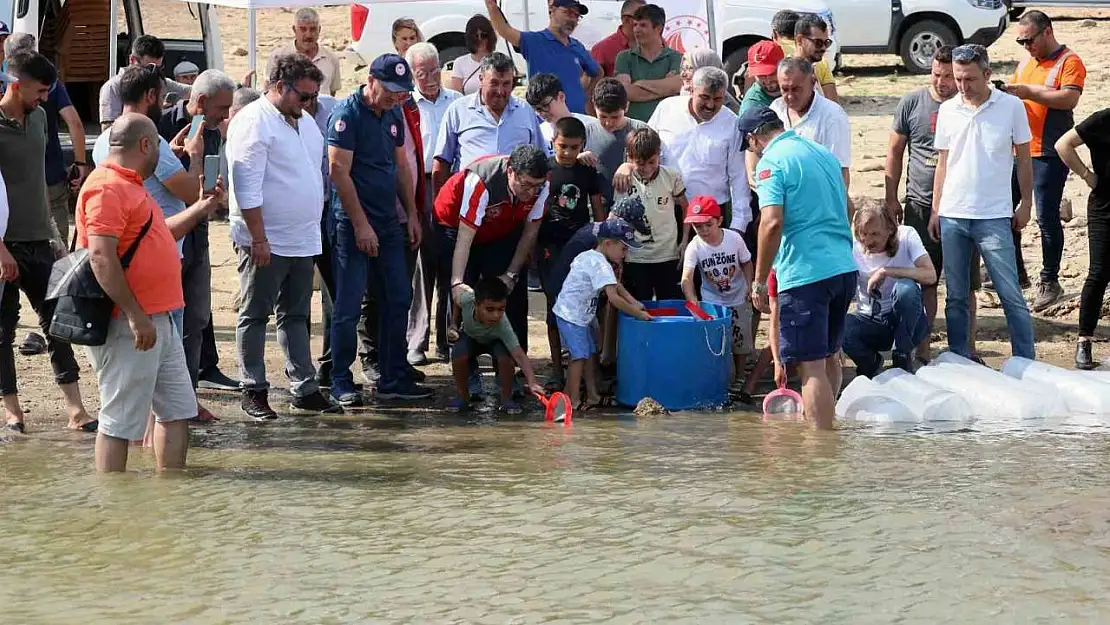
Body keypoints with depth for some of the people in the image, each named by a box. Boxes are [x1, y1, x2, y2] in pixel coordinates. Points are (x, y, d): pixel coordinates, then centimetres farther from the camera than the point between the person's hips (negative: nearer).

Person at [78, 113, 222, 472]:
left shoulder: (129, 185, 19)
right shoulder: (108, 188, -16)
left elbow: (158, 235, 31)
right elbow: (101, 256, -25)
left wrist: (202, 208, 30)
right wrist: (135, 316, -25)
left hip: (157, 320, 11)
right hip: (129, 325, -11)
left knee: (177, 410, 15)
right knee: (121, 422, -5)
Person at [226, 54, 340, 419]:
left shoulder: (304, 123, 15)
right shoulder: (254, 122, -13)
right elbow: (247, 187, -18)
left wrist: (314, 229, 19)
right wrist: (258, 238, -20)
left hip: (302, 240, 8)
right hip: (266, 242, -8)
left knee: (296, 316, 12)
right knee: (254, 316, 1)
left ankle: (304, 388, 16)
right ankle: (253, 392, 5)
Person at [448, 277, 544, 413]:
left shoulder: (503, 326, -43)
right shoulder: (466, 299, -39)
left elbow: (519, 355, -49)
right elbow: (458, 288, -13)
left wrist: (532, 382, -63)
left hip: (495, 340, -2)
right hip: (470, 336, 2)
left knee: (505, 357, -33)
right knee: (459, 355, -30)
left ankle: (506, 399, -8)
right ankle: (462, 397, -4)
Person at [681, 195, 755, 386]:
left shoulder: (734, 238, -16)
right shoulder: (694, 247, -20)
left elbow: (746, 263, 2)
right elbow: (686, 279, -30)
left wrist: (749, 286, -10)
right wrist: (694, 303, -44)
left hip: (738, 299, 1)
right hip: (712, 302, -1)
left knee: (740, 342, 8)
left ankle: (739, 379, 24)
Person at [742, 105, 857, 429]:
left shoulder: (771, 162, -8)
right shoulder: (823, 153, 16)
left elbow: (772, 223, -19)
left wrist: (759, 281, -13)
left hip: (805, 273, -8)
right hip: (844, 267, 8)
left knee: (811, 366, -6)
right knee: (829, 357, 21)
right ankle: (825, 422, 34)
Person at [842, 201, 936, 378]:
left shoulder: (906, 236, -12)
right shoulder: (853, 248, -11)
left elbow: (930, 275, -25)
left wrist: (886, 271, -27)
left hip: (907, 322, -1)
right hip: (870, 323, 1)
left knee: (906, 288, -34)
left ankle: (903, 357, -12)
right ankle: (870, 362, 3)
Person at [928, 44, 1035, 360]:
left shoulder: (1011, 106, -3)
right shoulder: (948, 110, 5)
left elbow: (1023, 158, 4)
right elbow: (943, 162, 11)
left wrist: (1026, 203, 3)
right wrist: (935, 210, 9)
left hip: (994, 216, -3)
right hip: (952, 216, 3)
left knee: (1011, 295, -3)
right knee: (956, 297, 9)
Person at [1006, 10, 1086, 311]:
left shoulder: (1069, 61, -7)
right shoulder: (1025, 64, 16)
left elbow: (1070, 98, -20)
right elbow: (1014, 96, 21)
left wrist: (1028, 92, -23)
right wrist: (1006, 96, -3)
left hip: (1049, 154, -8)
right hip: (1019, 149, 8)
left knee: (1046, 216, -5)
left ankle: (1050, 281, 5)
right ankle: (1014, 271, 20)